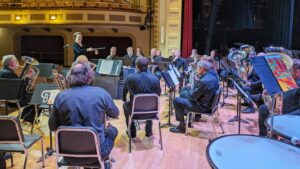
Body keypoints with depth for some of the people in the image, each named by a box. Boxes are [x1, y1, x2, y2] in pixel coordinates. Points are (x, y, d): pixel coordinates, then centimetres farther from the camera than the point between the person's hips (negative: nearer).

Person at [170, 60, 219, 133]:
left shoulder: (203, 81, -27)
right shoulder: (213, 77, 2)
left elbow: (193, 97, -20)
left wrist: (187, 96, 2)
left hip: (203, 107, -9)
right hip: (210, 104, 10)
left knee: (176, 100, -3)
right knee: (186, 96, 28)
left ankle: (182, 126, 4)